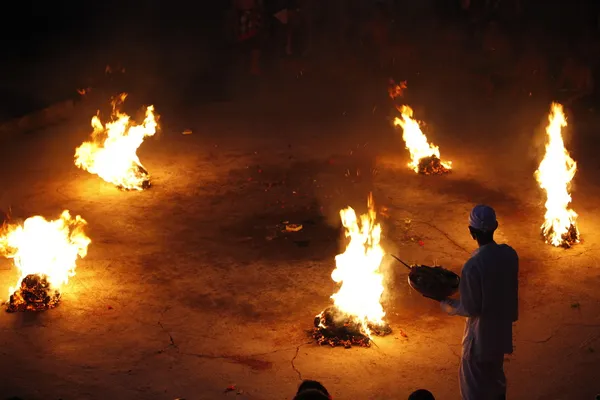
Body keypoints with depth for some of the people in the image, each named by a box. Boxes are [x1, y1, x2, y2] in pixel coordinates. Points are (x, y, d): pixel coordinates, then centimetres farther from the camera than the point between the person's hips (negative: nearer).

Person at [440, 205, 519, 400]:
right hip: (501, 327, 6)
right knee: (495, 375, 28)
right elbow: (508, 289, 4)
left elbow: (470, 309, -22)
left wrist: (449, 306, -5)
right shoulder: (509, 254, -10)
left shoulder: (473, 266, -30)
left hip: (481, 334, -6)